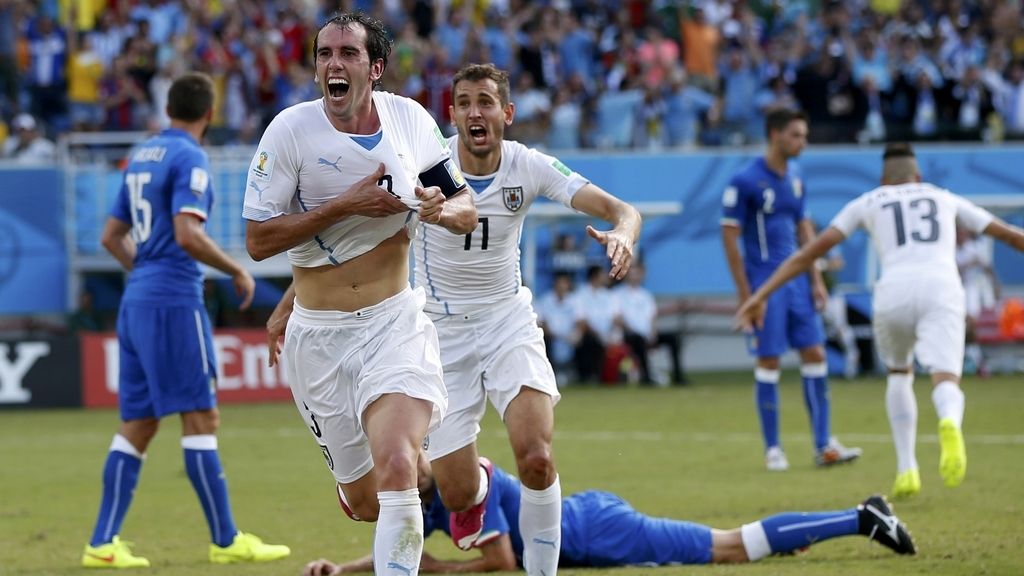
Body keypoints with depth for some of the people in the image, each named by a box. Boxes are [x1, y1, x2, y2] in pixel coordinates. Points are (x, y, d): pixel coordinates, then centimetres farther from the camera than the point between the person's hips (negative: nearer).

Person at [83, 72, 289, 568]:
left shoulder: (142, 155, 16)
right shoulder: (189, 158, -10)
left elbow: (112, 236, 20)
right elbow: (187, 234, -22)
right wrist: (237, 271, -10)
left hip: (137, 302, 8)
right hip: (174, 303, -8)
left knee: (137, 426, 8)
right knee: (201, 418, -5)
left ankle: (103, 543, 4)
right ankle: (225, 541, -3)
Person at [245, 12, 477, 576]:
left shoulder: (409, 118, -3)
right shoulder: (293, 129, -11)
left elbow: (467, 212, 8)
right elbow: (258, 240, -12)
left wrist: (443, 210, -17)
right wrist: (345, 205, -21)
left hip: (396, 321, 0)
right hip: (318, 335, 0)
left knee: (395, 468, -24)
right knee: (365, 502, 10)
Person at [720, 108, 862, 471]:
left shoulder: (795, 177, 10)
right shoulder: (745, 182, -11)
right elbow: (730, 237, -10)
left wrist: (816, 279, 12)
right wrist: (745, 294, -12)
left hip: (797, 281, 7)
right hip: (765, 283, -7)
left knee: (815, 355, 2)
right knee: (769, 362, -2)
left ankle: (823, 446, 5)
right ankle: (772, 449, 6)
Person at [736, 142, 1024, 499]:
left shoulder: (868, 203, 26)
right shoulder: (945, 199, 30)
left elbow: (812, 250, 19)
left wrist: (762, 295, 18)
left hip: (894, 292, 1)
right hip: (941, 289, -1)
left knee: (899, 373, 27)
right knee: (945, 380, -10)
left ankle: (906, 469, 15)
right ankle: (950, 422, -48)